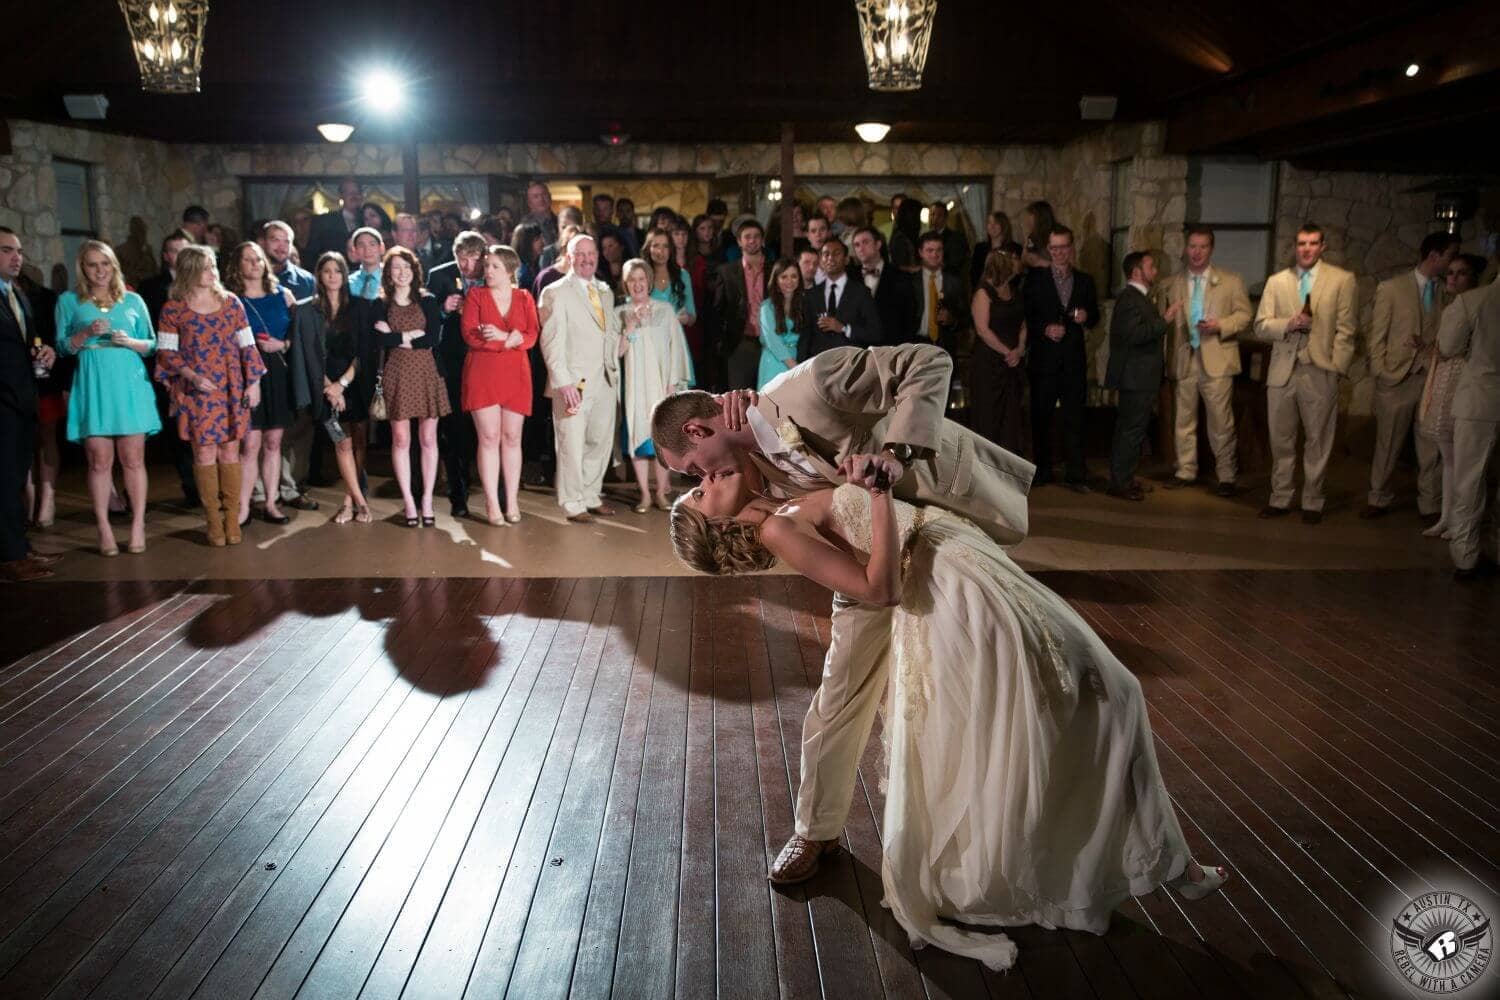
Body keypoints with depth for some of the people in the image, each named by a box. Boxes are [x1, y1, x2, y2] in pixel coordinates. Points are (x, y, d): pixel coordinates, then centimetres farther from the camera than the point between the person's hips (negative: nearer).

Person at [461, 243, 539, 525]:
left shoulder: (524, 298, 9)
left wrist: (500, 336, -17)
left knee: (512, 438, 5)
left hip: (516, 374, 2)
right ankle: (492, 504, -1)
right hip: (482, 373, -2)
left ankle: (512, 502, 11)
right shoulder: (475, 295, 5)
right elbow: (470, 335, -7)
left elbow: (532, 335, -3)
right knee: (489, 437, -5)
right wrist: (509, 339, -12)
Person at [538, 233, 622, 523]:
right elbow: (551, 342, -10)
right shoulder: (556, 293, -4)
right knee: (572, 445, -1)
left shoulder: (606, 291, 16)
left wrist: (614, 368, 7)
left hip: (605, 382, 6)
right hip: (574, 384, -6)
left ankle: (591, 497, 23)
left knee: (600, 442, 9)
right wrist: (563, 382, -17)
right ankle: (573, 503, 10)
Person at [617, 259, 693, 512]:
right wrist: (631, 325, -15)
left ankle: (661, 492, 6)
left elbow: (676, 347, 1)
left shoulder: (665, 309, 3)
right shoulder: (620, 314, 5)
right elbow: (617, 352, -3)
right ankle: (645, 494, 6)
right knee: (638, 435, -1)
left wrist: (673, 383, -5)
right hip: (634, 383, 1)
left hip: (661, 382, -1)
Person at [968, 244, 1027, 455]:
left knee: (1011, 416, 7)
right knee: (988, 416, -2)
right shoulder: (984, 292, -8)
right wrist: (1007, 352, -13)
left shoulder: (1014, 290, 14)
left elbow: (1022, 323, 13)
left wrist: (1020, 349, -5)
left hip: (1013, 363, 7)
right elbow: (983, 329, -15)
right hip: (988, 364, -7)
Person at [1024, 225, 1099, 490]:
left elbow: (1094, 317, 14)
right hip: (1044, 357, -1)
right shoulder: (1035, 278, 3)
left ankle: (1076, 475, 7)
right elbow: (1026, 315, 0)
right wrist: (1045, 328, -15)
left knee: (1075, 417, 2)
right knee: (1041, 416, 6)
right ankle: (1042, 471, 19)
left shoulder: (1084, 281, 11)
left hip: (1074, 359, 1)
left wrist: (1086, 317, -8)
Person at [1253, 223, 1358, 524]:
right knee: (1281, 440, 6)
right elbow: (1261, 326, 8)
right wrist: (1288, 324, -11)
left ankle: (1312, 503, 12)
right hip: (1282, 372, 3)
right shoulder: (1276, 281, 12)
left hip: (1319, 372, -2)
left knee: (1317, 442, 2)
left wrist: (1336, 369, -7)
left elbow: (1345, 331, 0)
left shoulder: (1343, 280, 3)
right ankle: (1280, 499, 17)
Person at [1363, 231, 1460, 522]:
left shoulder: (1449, 292, 6)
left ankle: (1431, 506, 13)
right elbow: (1377, 334, 2)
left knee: (1431, 446, 4)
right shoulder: (1391, 288, 2)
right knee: (1388, 444, 7)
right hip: (1397, 378, -1)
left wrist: (1429, 346, -12)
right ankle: (1379, 499, 20)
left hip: (1434, 379, 1)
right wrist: (1380, 371, -5)